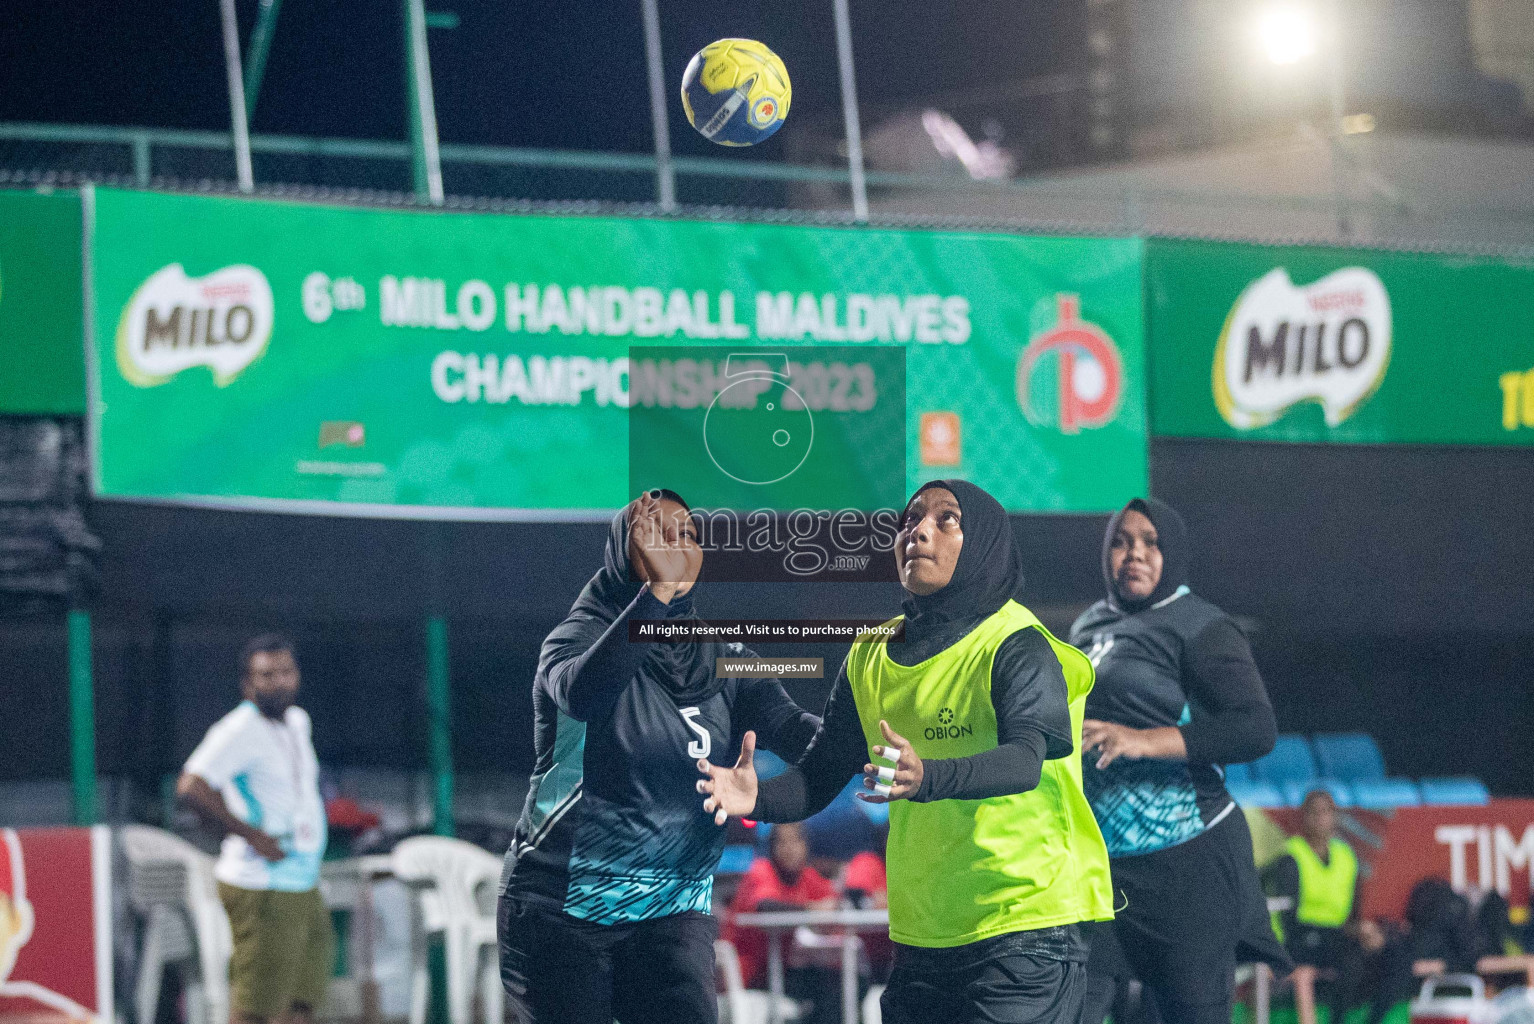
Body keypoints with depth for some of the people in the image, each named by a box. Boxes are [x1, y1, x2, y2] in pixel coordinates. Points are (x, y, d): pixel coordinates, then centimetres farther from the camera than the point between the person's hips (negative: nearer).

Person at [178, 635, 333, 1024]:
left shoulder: (298, 721, 13)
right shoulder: (240, 730, -15)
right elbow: (191, 788, -27)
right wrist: (252, 835, -23)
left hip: (303, 889, 9)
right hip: (262, 890, -9)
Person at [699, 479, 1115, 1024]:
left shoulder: (1018, 647, -9)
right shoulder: (871, 656, 10)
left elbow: (1025, 759, -26)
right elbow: (822, 771, 9)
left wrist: (926, 778, -46)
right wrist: (759, 798, -14)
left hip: (1023, 929, -6)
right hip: (919, 937, 6)